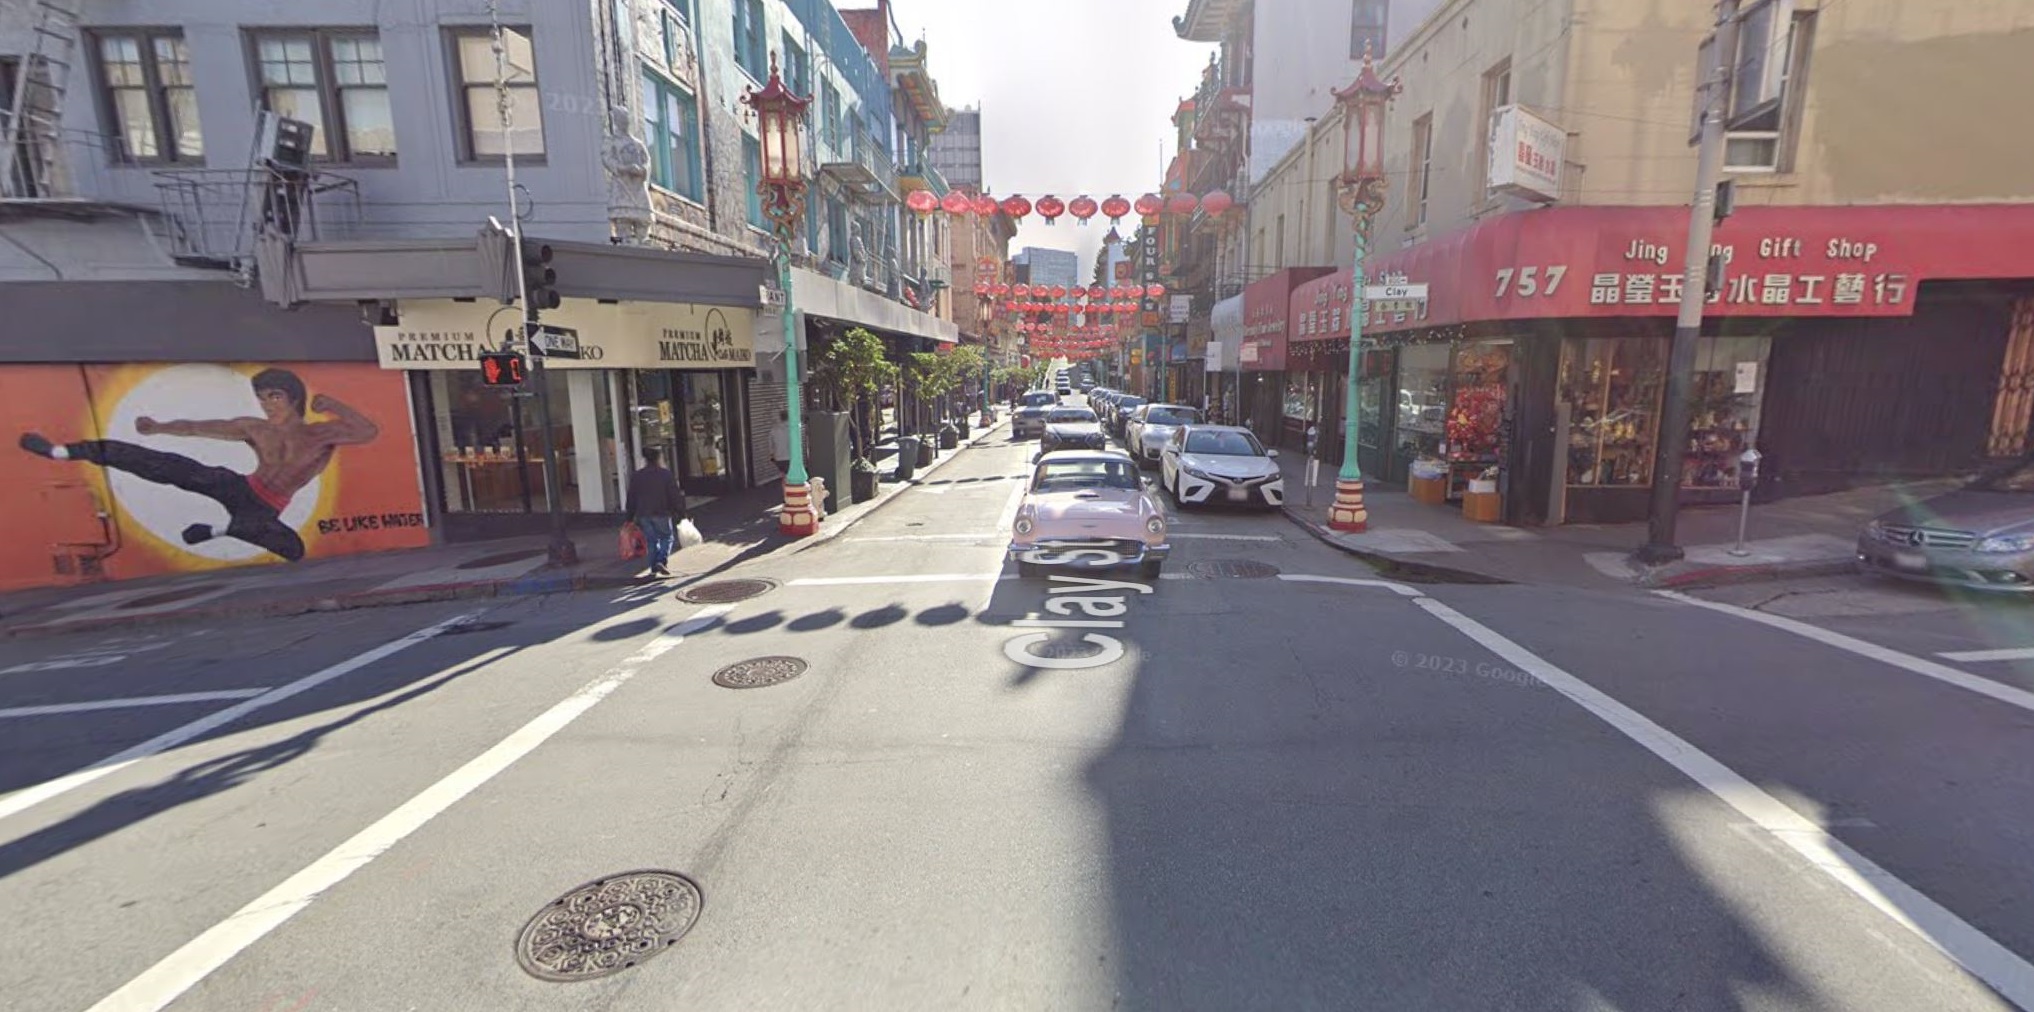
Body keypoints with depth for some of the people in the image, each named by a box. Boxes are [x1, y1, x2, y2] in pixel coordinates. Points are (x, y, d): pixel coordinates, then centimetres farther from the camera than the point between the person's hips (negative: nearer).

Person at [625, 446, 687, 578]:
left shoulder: (636, 476, 6)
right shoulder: (666, 474, -5)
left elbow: (631, 499, 8)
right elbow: (675, 496, -7)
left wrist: (630, 517, 13)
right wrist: (681, 513, -2)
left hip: (643, 515, 3)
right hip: (662, 514, -3)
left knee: (652, 540, 12)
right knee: (667, 537, 10)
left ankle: (654, 568, 9)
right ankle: (661, 561, -11)